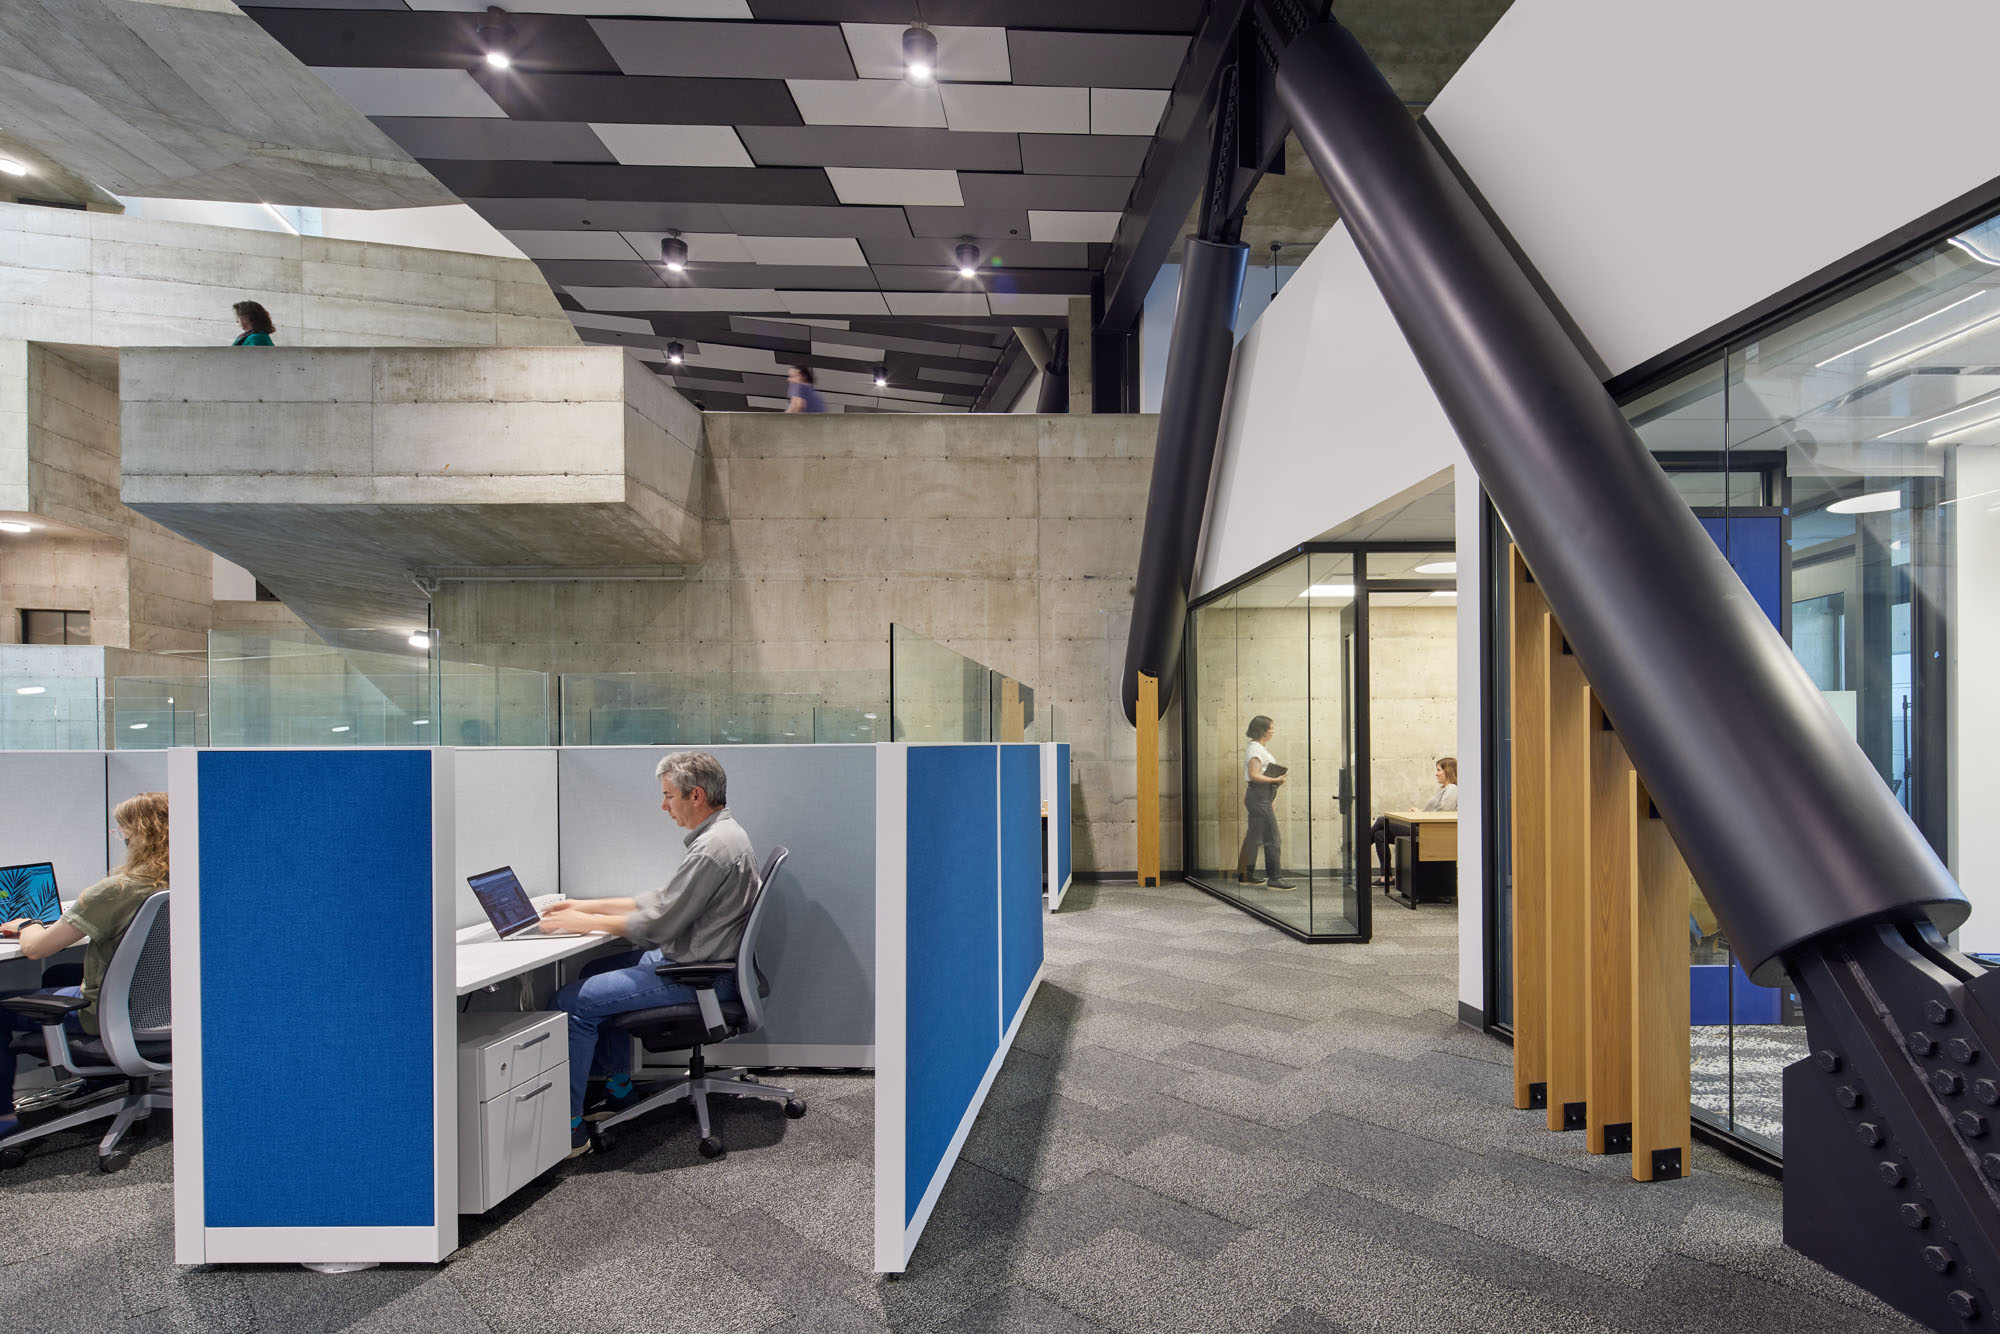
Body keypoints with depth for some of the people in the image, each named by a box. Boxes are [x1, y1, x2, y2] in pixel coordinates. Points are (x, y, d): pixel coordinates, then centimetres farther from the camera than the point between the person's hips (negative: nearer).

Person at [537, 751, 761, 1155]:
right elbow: (663, 900, 17)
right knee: (596, 973, 23)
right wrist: (589, 906, 14)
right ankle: (618, 1089, 27)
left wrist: (584, 922, -8)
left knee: (573, 1002, -10)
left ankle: (568, 1127, -1)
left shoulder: (714, 848, -23)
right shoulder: (722, 834, 11)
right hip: (694, 959, 11)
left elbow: (659, 922, -20)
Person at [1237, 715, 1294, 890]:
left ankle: (1246, 875, 19)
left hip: (1261, 797, 10)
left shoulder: (1261, 748, 18)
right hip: (1259, 796, -10)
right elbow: (1253, 775, -22)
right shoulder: (1255, 748, -14)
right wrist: (1276, 780, -22)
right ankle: (1274, 878, -7)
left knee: (1254, 837, 13)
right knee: (1272, 837, -9)